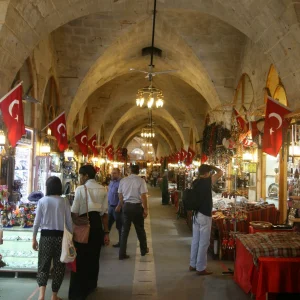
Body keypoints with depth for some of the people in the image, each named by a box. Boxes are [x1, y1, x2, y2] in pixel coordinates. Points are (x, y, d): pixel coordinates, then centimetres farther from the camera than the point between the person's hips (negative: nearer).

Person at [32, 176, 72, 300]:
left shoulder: (42, 201, -3)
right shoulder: (64, 202, -3)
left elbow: (37, 221, -1)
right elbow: (69, 222, -1)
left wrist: (34, 238, 7)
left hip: (45, 236, 0)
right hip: (60, 236, 0)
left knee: (43, 265, 11)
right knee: (58, 266, 12)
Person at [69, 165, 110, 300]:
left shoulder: (80, 189, -11)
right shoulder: (102, 190, 2)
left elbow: (74, 212, -16)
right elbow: (104, 213, 1)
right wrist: (106, 232, 5)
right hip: (97, 224, 5)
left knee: (80, 257, 6)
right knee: (93, 256, 20)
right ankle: (90, 286, 39)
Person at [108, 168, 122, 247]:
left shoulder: (120, 183, -20)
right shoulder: (111, 182, 8)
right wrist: (108, 204, 13)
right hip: (110, 206, 8)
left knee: (119, 226, 6)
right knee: (108, 224, 18)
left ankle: (121, 242, 18)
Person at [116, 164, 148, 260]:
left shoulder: (123, 180, 2)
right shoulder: (141, 181, -10)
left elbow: (120, 196, 10)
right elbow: (143, 196, -14)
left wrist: (120, 206, 26)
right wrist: (145, 209, -6)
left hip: (126, 206, 3)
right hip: (137, 206, -2)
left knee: (125, 230, 9)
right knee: (140, 229, 15)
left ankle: (122, 254, 9)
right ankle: (143, 250, 31)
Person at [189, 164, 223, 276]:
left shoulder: (195, 182, 5)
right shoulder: (207, 182, -16)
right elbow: (220, 172, -12)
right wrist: (211, 166, 0)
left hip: (196, 214, 8)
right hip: (204, 215, -8)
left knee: (195, 241, 15)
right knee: (203, 243, 0)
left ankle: (193, 264, 25)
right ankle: (200, 268, 6)